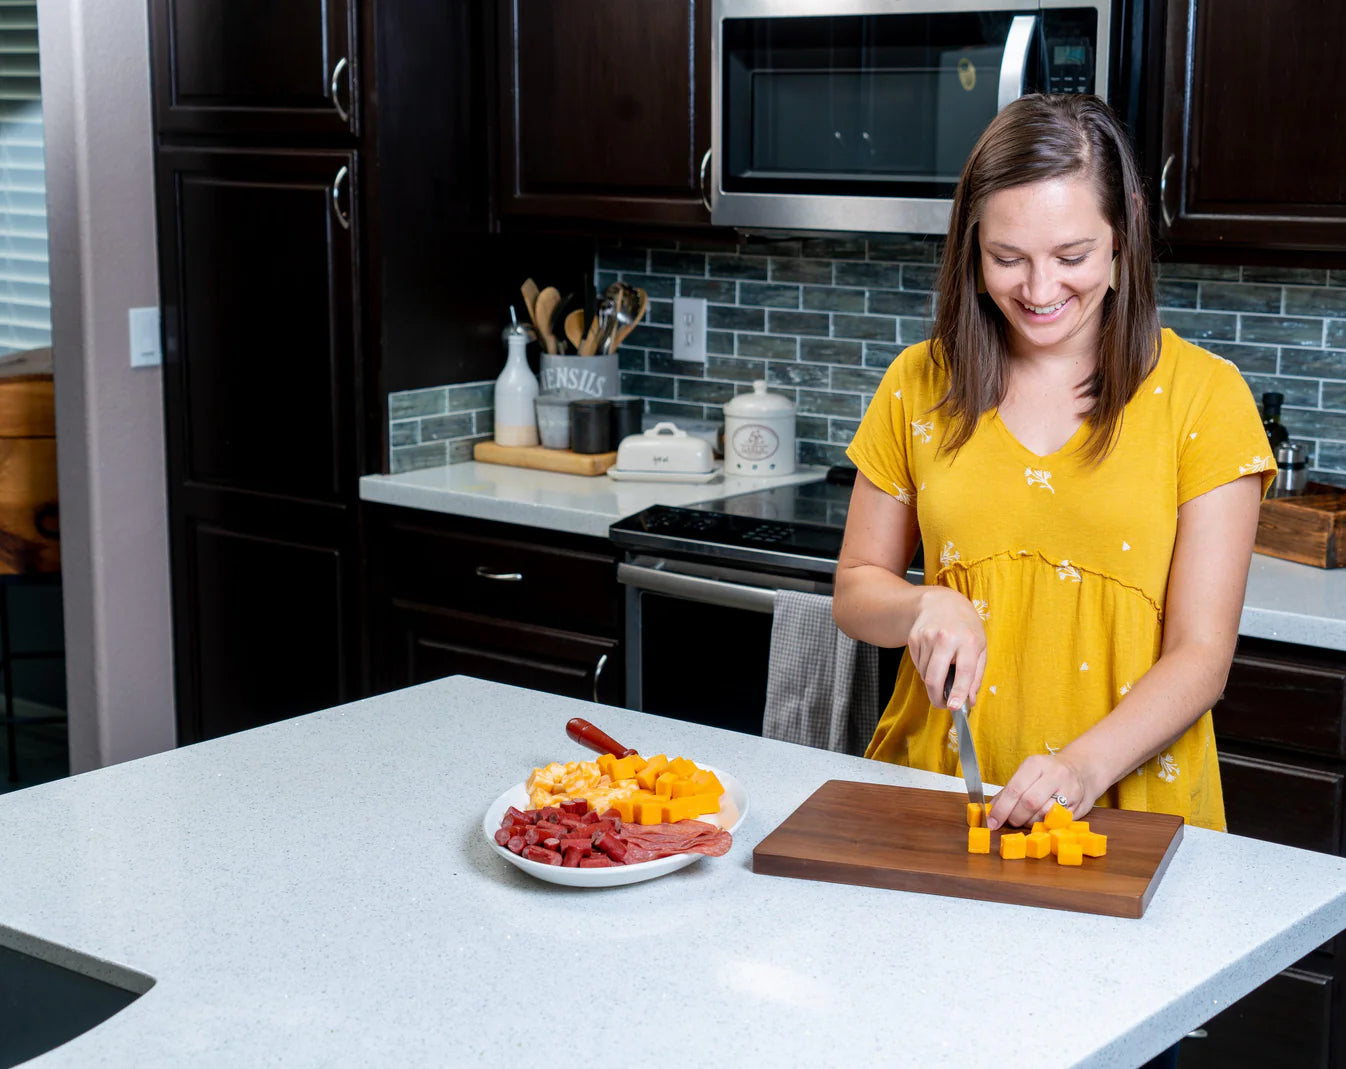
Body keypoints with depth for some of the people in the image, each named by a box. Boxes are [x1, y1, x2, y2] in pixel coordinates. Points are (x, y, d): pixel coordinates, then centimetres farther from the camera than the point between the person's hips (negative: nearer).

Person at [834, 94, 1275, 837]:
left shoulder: (1203, 395, -1)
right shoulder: (919, 385, 6)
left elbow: (1201, 655, -4)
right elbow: (855, 591, 14)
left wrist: (1085, 765, -19)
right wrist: (926, 607, -7)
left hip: (1128, 804, -2)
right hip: (935, 795, 2)